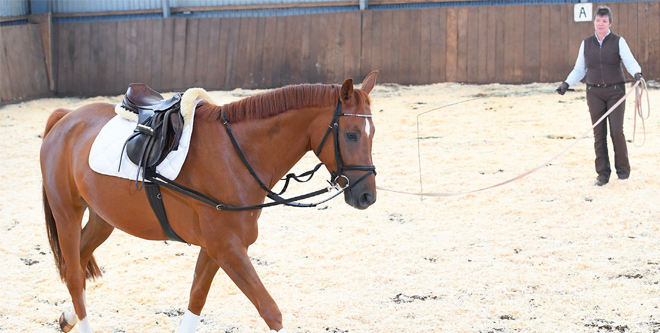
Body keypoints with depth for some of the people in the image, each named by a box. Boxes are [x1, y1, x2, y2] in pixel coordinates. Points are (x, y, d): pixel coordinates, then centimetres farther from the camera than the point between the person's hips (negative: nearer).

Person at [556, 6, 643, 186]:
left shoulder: (618, 41, 1)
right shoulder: (586, 44, 9)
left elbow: (630, 62, -11)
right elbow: (579, 70, 14)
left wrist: (637, 73, -32)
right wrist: (566, 84, 0)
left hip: (615, 91, -2)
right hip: (595, 93, 2)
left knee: (616, 131, -8)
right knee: (599, 134, -1)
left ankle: (623, 169, 11)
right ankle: (603, 174, 6)